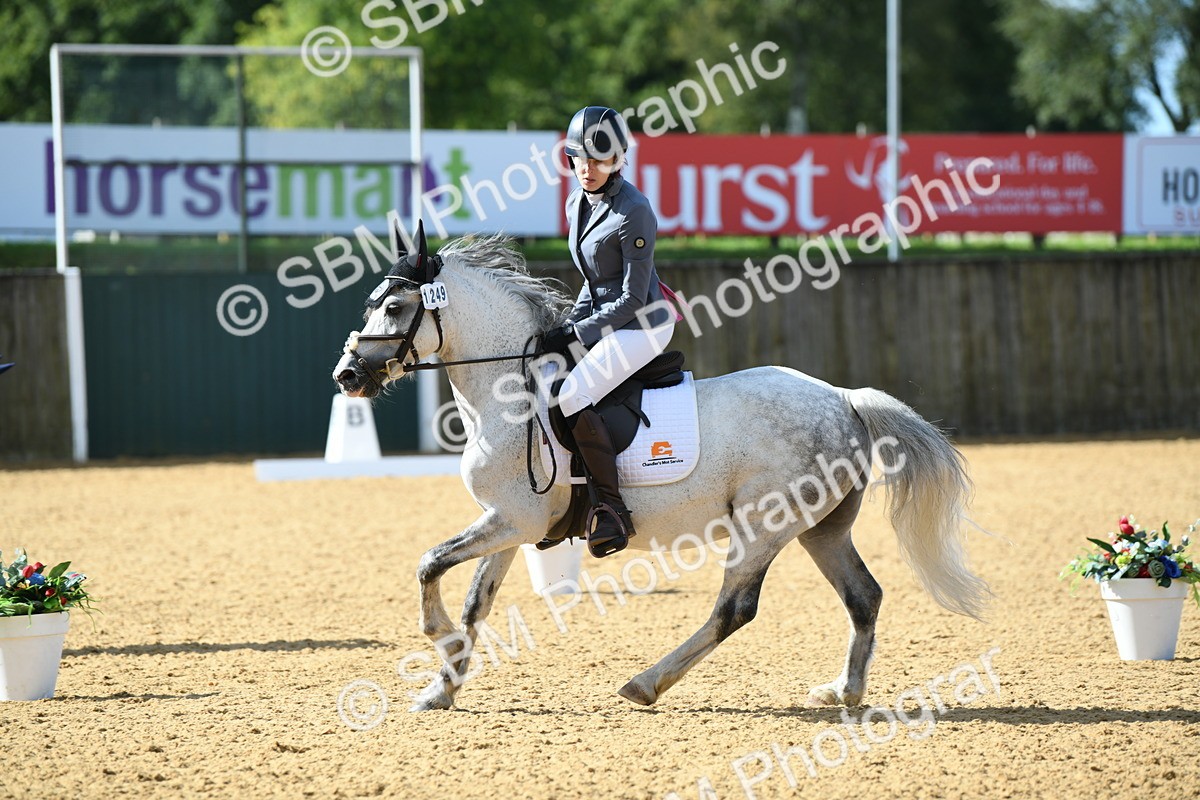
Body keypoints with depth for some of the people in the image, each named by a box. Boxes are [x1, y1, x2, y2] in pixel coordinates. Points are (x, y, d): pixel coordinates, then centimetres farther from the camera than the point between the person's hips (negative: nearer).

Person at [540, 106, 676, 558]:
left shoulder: (632, 213, -21)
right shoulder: (577, 205, 6)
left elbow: (632, 300, -20)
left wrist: (575, 334, -18)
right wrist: (570, 325, 5)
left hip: (644, 324, -10)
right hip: (603, 321, 10)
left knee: (572, 395, -26)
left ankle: (612, 510, -23)